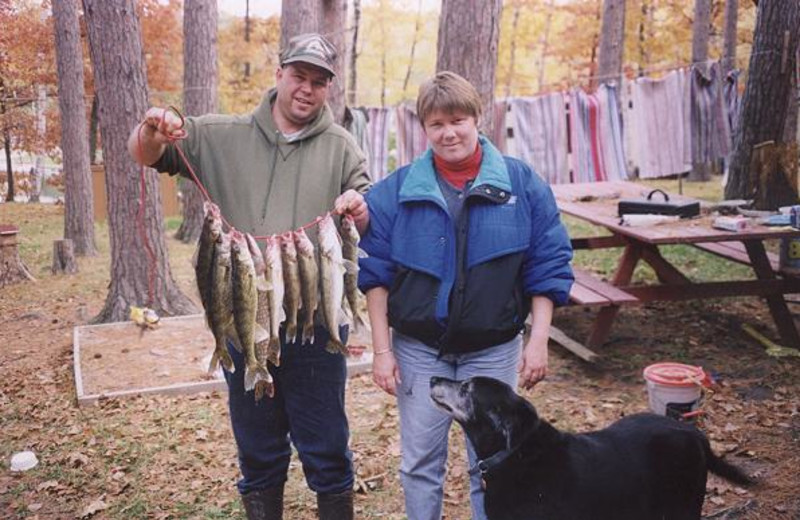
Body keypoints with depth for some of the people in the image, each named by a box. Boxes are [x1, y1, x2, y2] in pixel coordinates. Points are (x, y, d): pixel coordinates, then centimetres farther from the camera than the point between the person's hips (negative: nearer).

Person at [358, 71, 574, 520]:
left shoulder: (522, 184, -4)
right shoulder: (396, 190, -2)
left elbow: (548, 267, -2)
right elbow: (376, 272, -1)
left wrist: (538, 342, -6)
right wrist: (382, 349, -4)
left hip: (494, 350, 0)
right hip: (419, 349, 1)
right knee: (420, 462, 12)